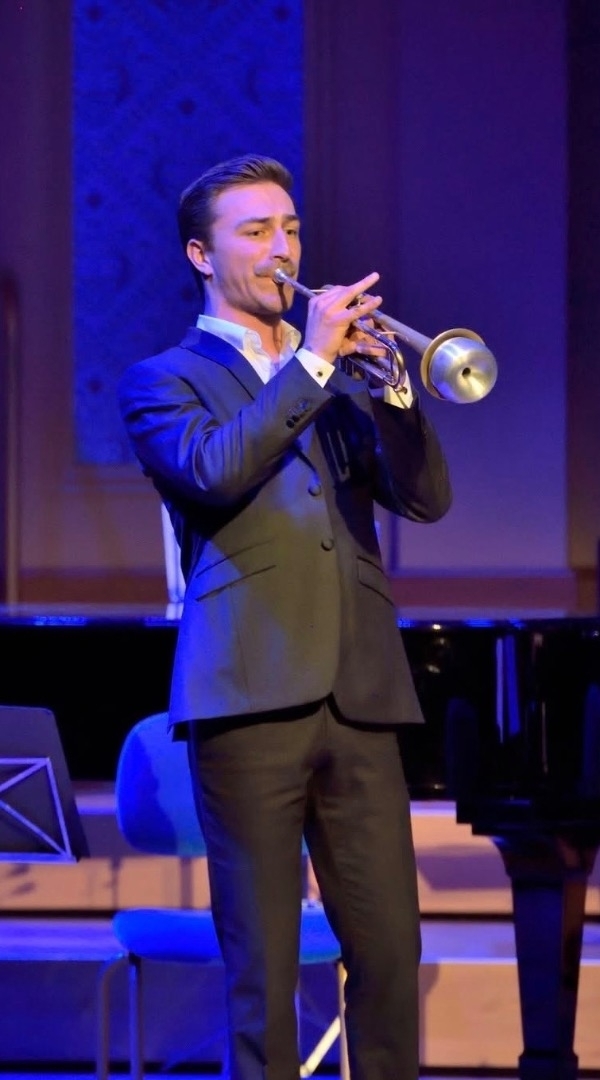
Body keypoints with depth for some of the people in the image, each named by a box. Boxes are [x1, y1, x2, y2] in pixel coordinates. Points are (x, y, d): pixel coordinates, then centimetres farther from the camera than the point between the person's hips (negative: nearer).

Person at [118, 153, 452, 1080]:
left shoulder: (340, 377, 22)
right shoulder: (165, 380, 8)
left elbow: (426, 497, 10)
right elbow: (215, 469, -14)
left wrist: (386, 383, -4)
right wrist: (311, 362, -12)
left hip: (359, 693, 4)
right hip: (249, 696, -4)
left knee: (390, 949, 1)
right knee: (262, 961, -3)